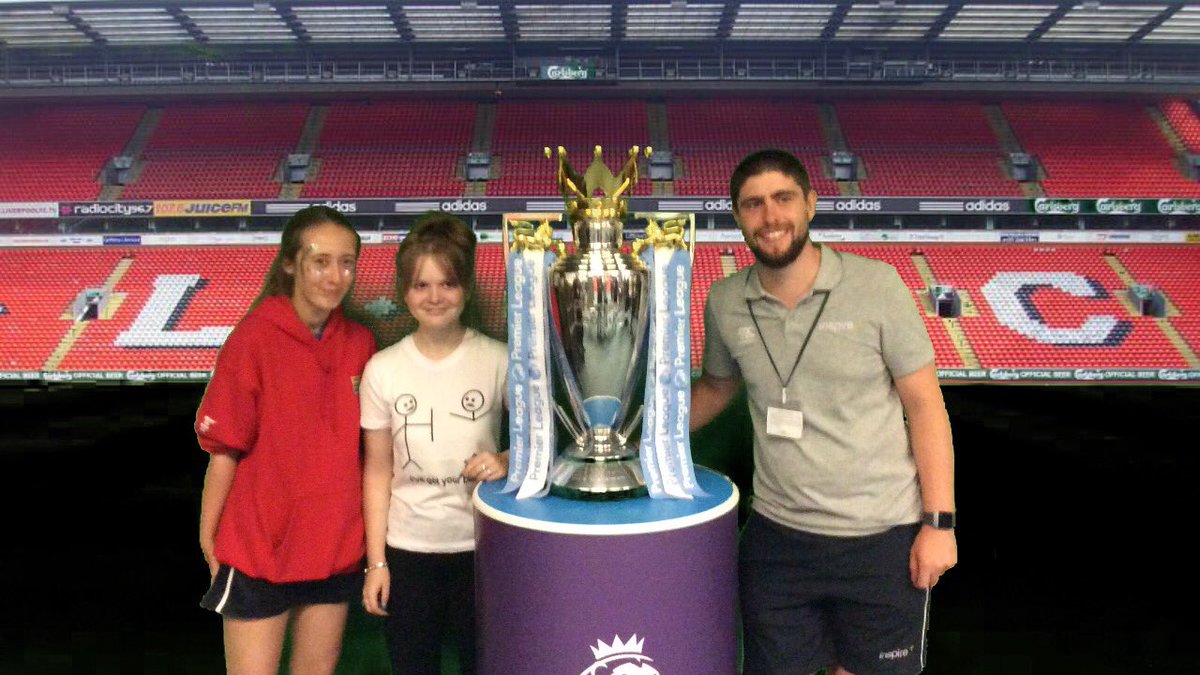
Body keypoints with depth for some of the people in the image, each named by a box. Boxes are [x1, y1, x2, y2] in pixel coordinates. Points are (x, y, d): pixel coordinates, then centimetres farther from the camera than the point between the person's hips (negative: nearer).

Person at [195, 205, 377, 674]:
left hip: (336, 544, 4)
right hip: (257, 547, -4)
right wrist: (208, 535, -8)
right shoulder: (255, 338, -14)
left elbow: (365, 444, 5)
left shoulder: (360, 344, -2)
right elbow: (224, 448, -11)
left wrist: (369, 532, 4)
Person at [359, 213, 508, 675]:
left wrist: (506, 461, -19)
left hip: (481, 545, -1)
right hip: (407, 550, 1)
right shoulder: (382, 369, -4)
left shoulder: (498, 360, -8)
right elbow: (378, 470, 1)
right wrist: (376, 560, 1)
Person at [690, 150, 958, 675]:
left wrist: (939, 521, -9)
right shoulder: (724, 302, -3)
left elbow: (924, 404, -7)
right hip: (777, 536, 3)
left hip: (882, 537, -2)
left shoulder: (876, 286, -11)